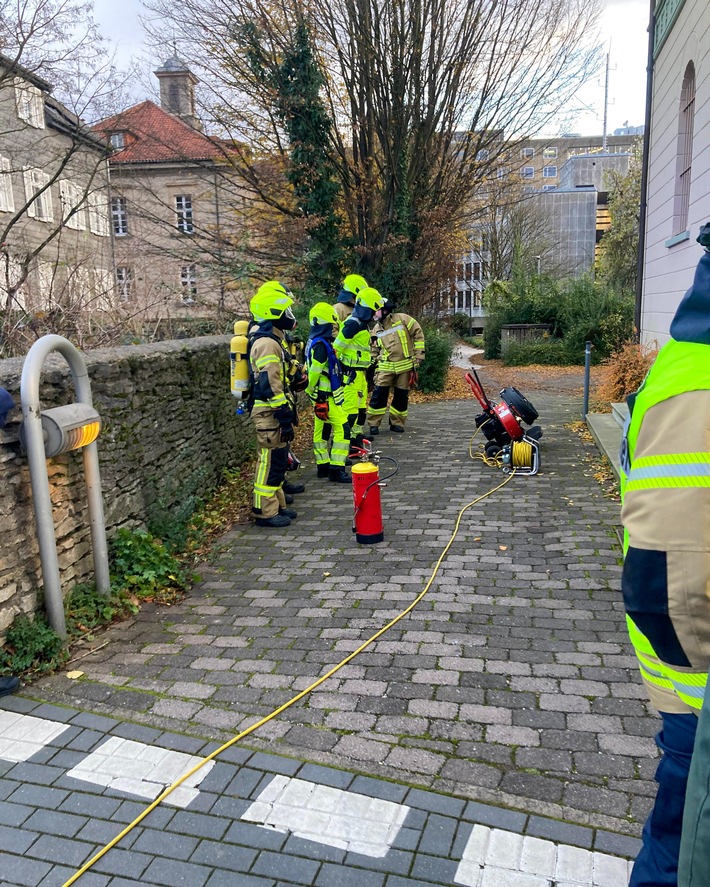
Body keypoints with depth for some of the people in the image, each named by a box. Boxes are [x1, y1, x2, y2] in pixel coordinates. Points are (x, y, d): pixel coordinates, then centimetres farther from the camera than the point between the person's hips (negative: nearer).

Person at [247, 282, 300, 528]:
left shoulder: (272, 339, 15)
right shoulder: (267, 344, -19)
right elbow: (270, 386, -24)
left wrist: (288, 410, 23)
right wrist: (284, 419, -22)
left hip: (274, 411, 11)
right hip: (270, 414, -11)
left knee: (277, 459, 17)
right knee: (271, 461, -3)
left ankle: (276, 505, 27)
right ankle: (265, 512, 6)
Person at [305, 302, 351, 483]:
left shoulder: (316, 342, 13)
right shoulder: (320, 345, -18)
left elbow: (311, 370, 19)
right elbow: (314, 373, -22)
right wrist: (317, 397, -17)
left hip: (324, 395, 11)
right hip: (326, 396, -11)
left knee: (322, 430, 15)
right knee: (342, 429, -10)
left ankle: (323, 466, 24)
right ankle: (336, 469, -8)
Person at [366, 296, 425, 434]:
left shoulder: (402, 319, -5)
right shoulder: (376, 329, 7)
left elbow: (418, 333, -3)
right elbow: (374, 350, 14)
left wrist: (419, 354, -5)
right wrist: (376, 368, 7)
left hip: (405, 366, -2)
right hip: (386, 367, 2)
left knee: (402, 396, 5)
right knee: (379, 394, -6)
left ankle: (397, 422, 20)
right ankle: (373, 424, 3)